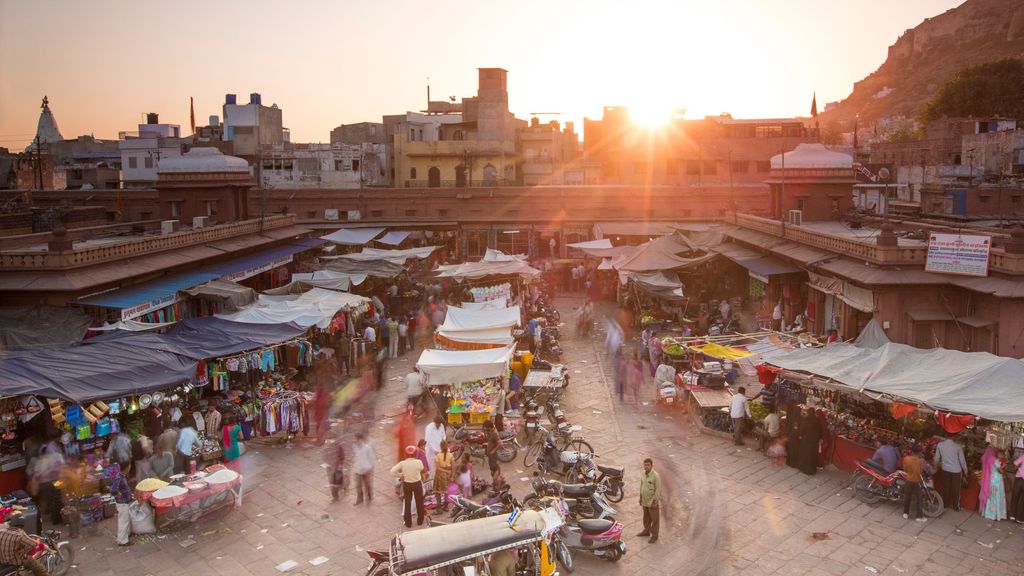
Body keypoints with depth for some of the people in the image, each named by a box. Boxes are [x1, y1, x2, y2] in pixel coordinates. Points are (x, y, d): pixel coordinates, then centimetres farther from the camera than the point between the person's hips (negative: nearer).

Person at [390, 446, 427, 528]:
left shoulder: (402, 463, -18)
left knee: (407, 503, 15)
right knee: (419, 502, 18)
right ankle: (420, 521, 31)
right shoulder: (419, 462, -20)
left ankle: (408, 523, 23)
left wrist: (400, 475, -4)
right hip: (417, 484, 0)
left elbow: (392, 471, -18)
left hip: (407, 484, 0)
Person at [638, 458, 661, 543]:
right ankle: (646, 531, 39)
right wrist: (641, 498, 15)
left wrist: (655, 501, -17)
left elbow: (658, 489, -18)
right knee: (646, 518, 22)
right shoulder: (643, 475, 1)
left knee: (654, 520, 6)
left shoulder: (655, 476, -20)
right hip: (645, 502, 7)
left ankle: (654, 536, 17)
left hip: (652, 502, -7)